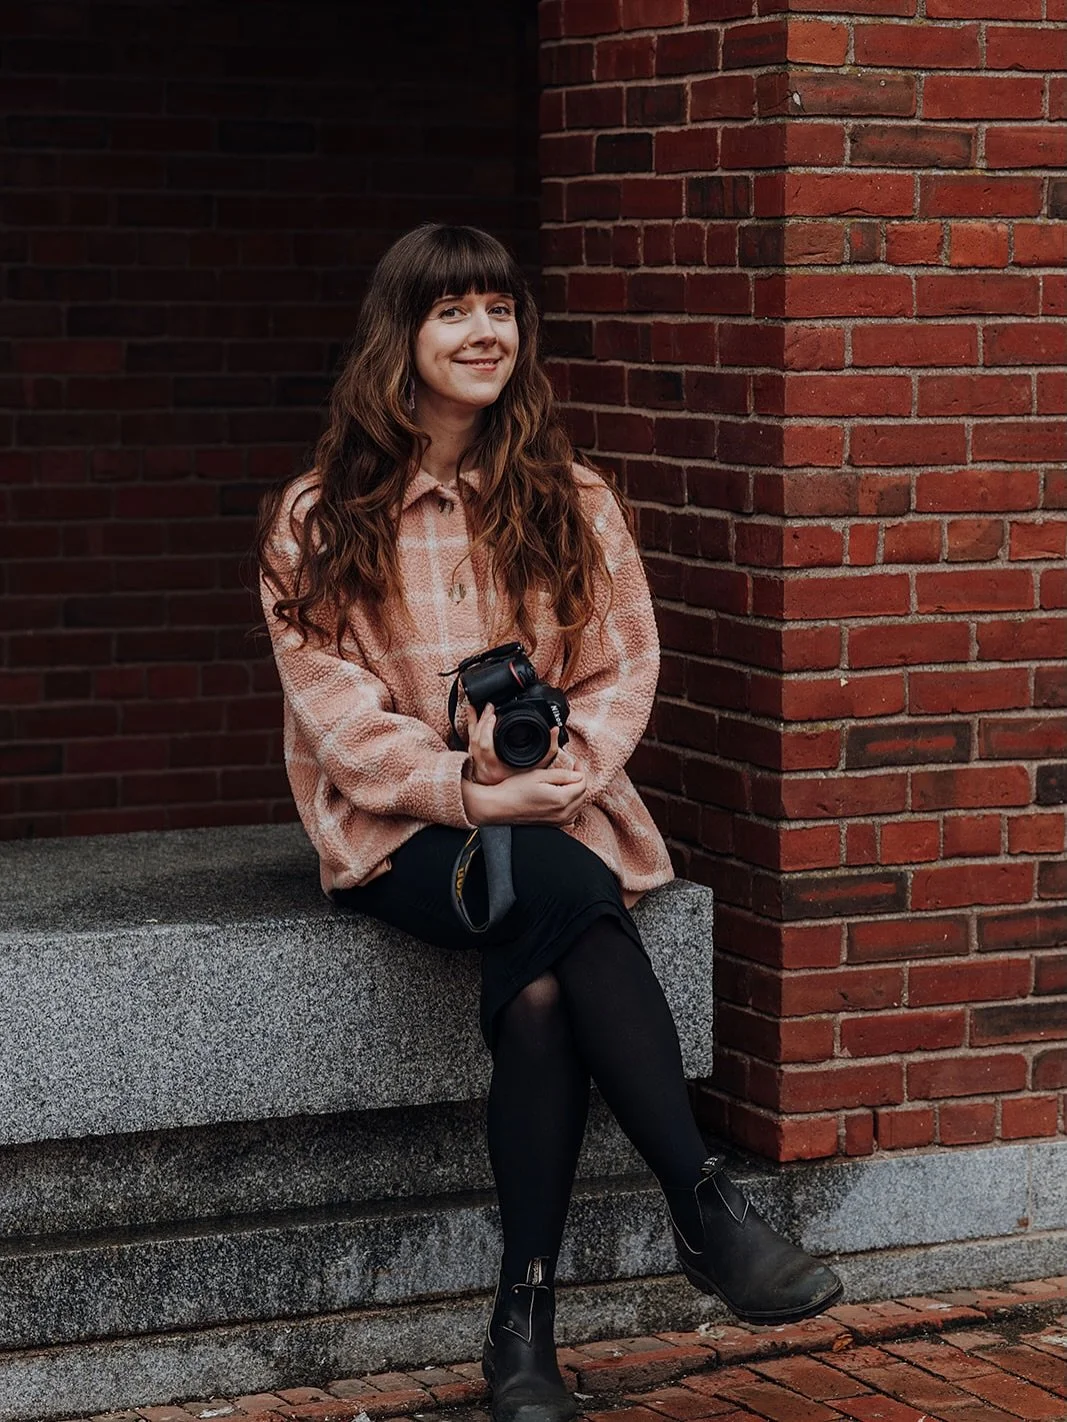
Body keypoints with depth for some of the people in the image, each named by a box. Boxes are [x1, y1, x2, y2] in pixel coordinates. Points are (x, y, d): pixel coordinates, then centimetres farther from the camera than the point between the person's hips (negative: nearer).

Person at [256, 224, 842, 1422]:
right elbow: (338, 715, -4)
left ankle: (525, 1321, -27)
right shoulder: (317, 523, 3)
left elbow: (624, 669, 5)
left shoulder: (573, 503, 11)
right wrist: (473, 786, -19)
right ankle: (707, 1210, -34)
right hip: (403, 831, -2)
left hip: (555, 817, 2)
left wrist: (558, 770, -15)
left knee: (539, 991, -33)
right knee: (567, 891, -35)